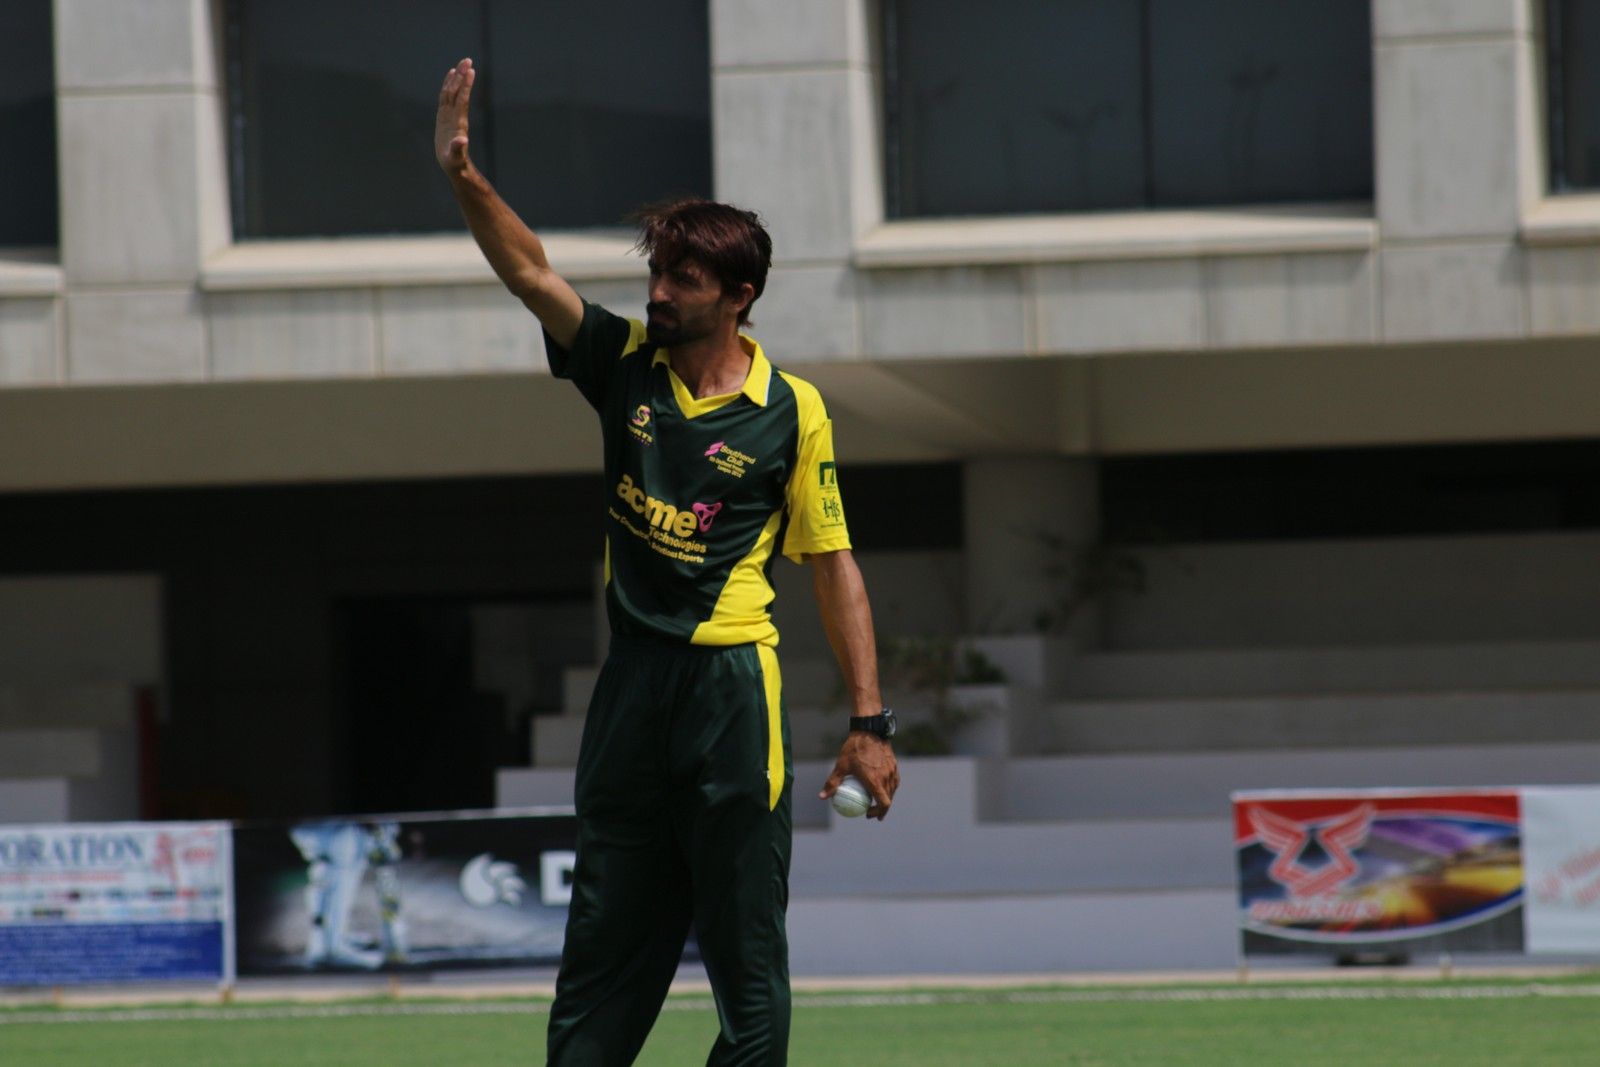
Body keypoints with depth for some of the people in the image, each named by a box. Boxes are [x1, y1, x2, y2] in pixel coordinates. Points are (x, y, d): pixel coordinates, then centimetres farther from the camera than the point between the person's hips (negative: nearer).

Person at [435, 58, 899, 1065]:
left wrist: (870, 721, -5)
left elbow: (835, 567, -1)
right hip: (633, 681, 4)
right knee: (604, 947, 8)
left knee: (746, 958, -2)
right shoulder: (626, 365, 7)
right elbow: (532, 272, -3)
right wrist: (464, 175, -19)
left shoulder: (792, 411, -3)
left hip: (733, 683, -4)